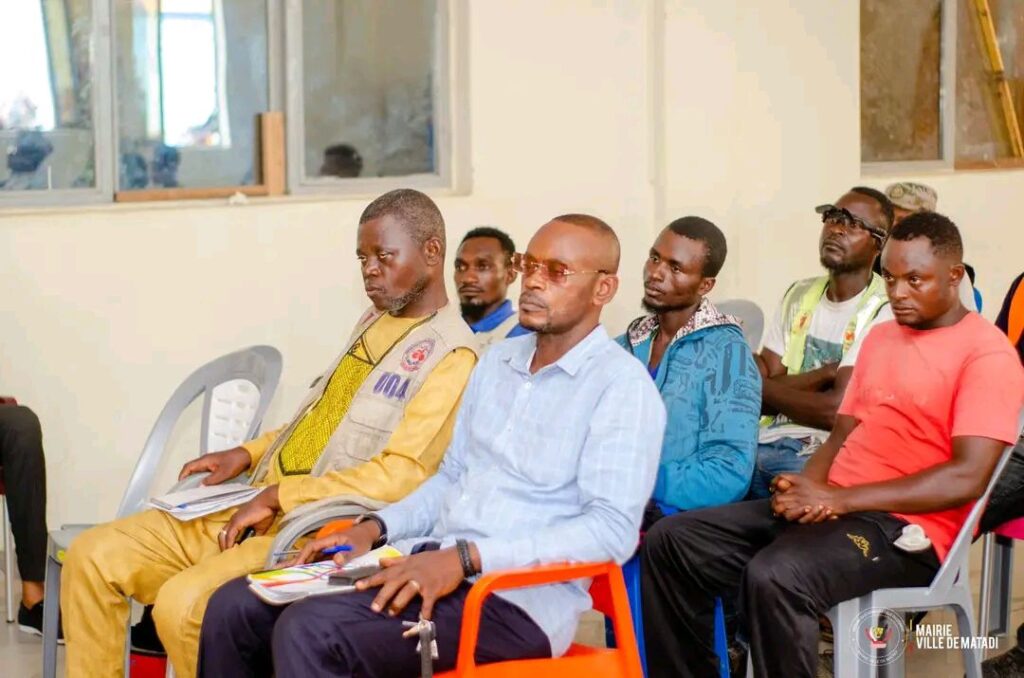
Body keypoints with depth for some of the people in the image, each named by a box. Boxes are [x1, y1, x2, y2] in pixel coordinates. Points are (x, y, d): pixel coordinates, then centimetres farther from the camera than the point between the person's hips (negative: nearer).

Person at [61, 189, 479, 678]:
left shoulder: (450, 355, -10)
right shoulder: (375, 322, 19)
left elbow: (401, 474, -19)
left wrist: (279, 496, -19)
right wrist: (250, 453, 13)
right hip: (254, 508, 9)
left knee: (181, 604, -31)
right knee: (93, 556, -3)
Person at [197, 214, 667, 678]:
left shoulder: (622, 386, -8)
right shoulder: (497, 360, 18)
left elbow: (612, 530, -18)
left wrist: (465, 557, -24)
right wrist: (374, 528, 5)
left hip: (514, 599, -8)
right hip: (428, 563, 8)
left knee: (309, 632, -27)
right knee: (236, 607, -7)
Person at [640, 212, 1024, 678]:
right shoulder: (880, 337, 20)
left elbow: (967, 478, -17)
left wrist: (836, 499, -18)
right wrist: (806, 487, -5)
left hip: (904, 529, -8)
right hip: (827, 508, 8)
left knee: (774, 576, -36)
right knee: (671, 541, -5)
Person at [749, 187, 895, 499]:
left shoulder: (884, 311, -3)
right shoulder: (800, 295, 17)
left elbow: (838, 409, -12)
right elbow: (765, 383, 8)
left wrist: (762, 388, 1)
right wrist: (825, 374, -7)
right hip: (766, 441, 5)